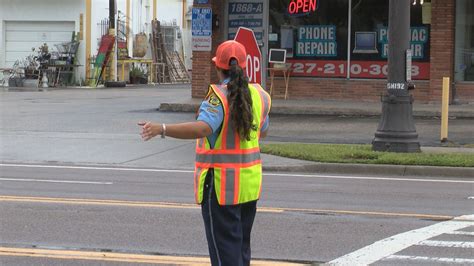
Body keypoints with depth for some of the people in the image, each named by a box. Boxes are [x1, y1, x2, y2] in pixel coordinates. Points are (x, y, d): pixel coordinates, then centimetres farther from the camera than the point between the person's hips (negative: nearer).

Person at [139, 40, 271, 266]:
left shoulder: (219, 97, -17)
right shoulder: (258, 95, 2)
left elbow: (202, 129, -34)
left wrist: (161, 129, -41)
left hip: (220, 185, -6)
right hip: (249, 183, 6)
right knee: (241, 246, 17)